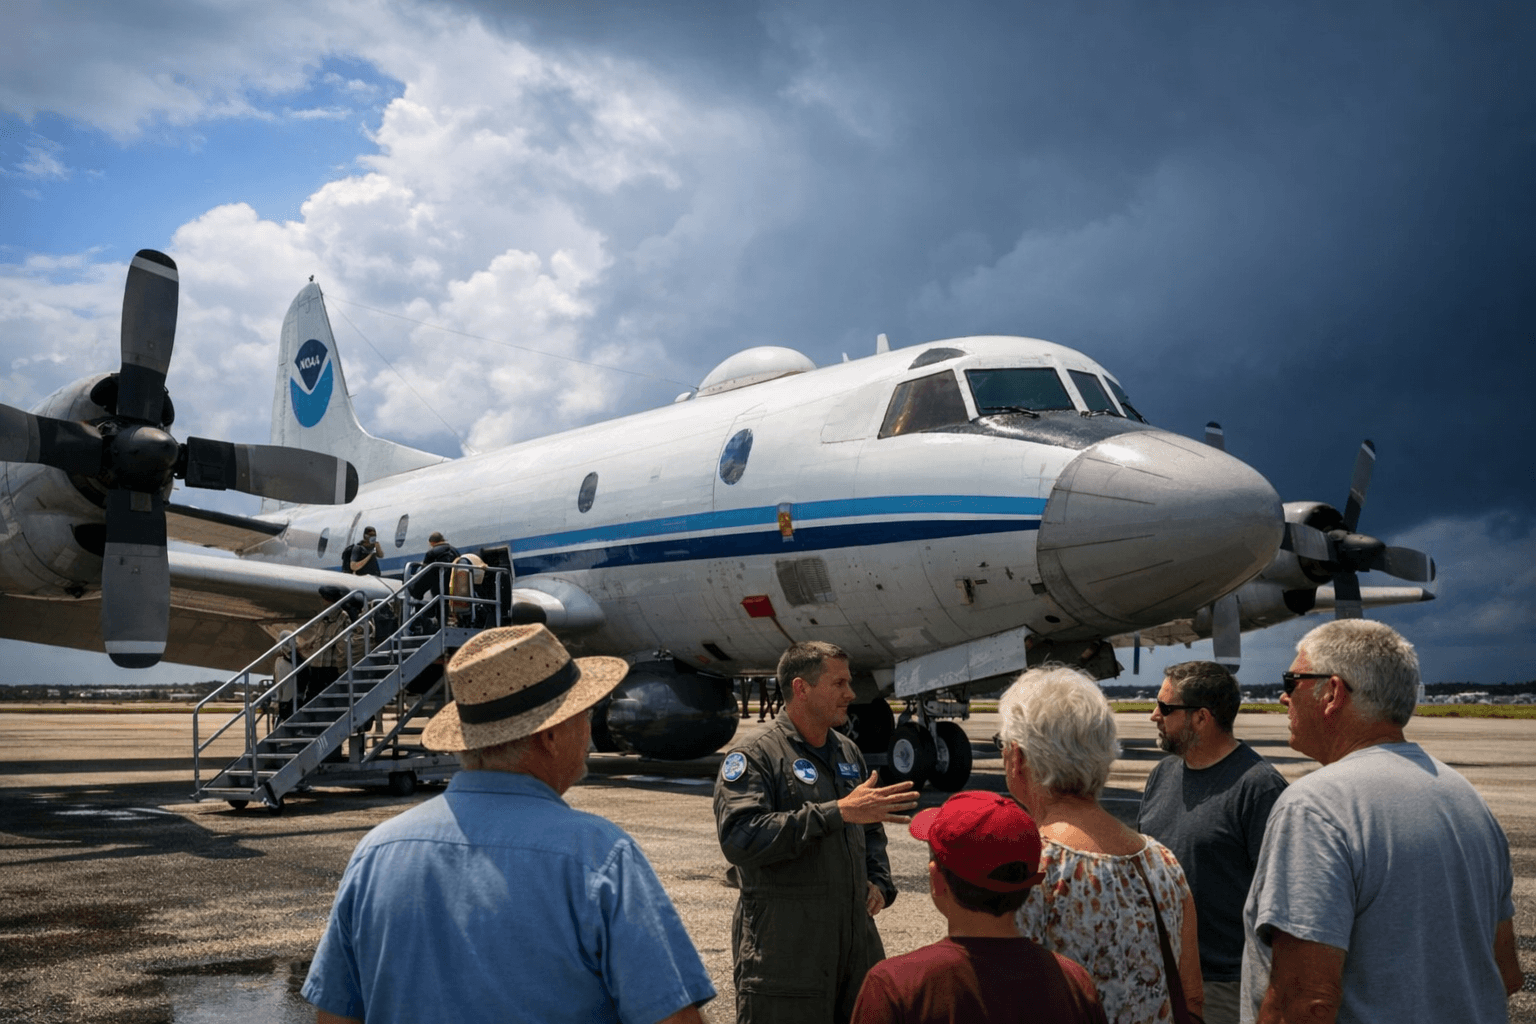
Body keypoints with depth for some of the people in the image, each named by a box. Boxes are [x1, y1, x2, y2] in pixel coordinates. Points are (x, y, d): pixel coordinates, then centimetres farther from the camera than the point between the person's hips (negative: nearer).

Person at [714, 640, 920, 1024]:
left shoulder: (848, 753, 15)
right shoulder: (754, 759, -9)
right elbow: (740, 838, -25)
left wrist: (878, 883, 7)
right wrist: (838, 812, -26)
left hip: (856, 944, 7)